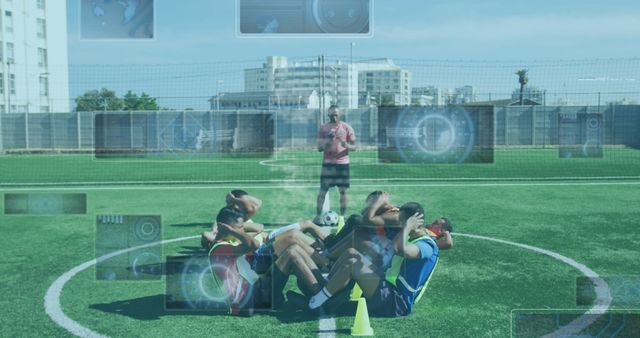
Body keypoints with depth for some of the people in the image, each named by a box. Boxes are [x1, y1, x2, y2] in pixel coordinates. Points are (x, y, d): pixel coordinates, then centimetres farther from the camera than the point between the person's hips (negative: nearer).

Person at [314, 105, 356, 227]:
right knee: (323, 190, -2)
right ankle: (317, 216, 1)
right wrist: (328, 140, -17)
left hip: (343, 163, 0)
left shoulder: (347, 128, 2)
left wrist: (347, 145, -21)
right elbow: (319, 148, 2)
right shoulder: (323, 128, 4)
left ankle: (342, 217, 6)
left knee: (343, 191, 0)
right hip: (327, 163, 0)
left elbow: (354, 147, 2)